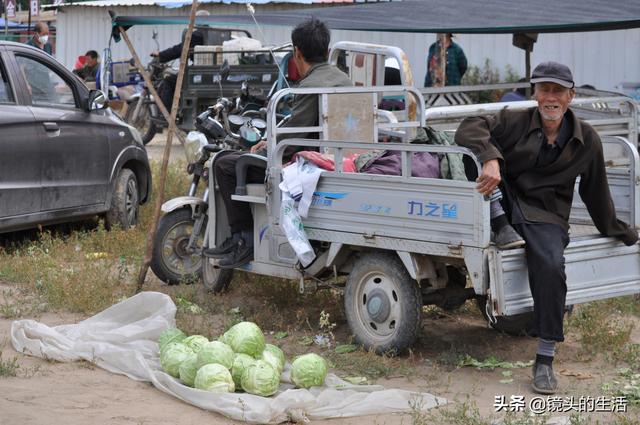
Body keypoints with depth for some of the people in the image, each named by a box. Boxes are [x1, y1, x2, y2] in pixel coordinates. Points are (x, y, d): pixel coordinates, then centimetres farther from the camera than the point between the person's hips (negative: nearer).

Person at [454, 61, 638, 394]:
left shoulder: (586, 140, 4)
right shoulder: (516, 121, -3)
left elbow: (595, 191, 17)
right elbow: (470, 128, -17)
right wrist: (490, 159, -37)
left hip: (546, 216, 0)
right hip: (505, 201, 0)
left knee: (551, 266, -30)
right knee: (471, 155, -22)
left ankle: (545, 360, -21)